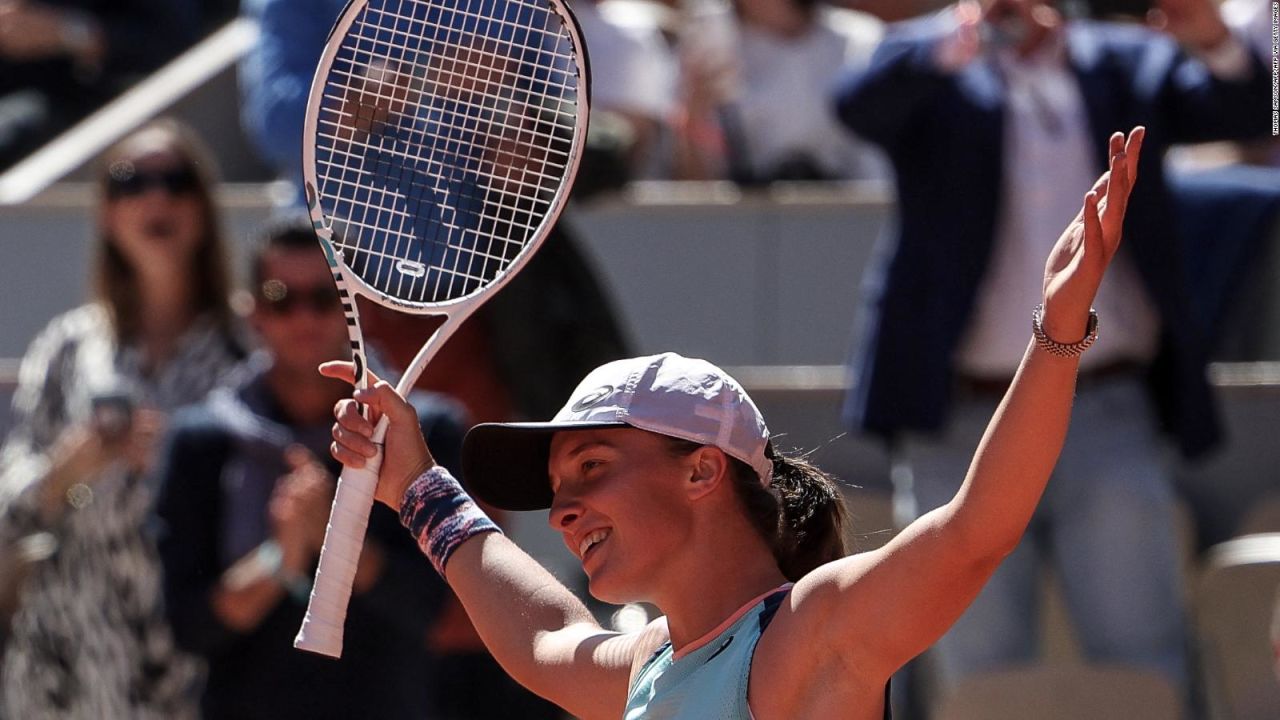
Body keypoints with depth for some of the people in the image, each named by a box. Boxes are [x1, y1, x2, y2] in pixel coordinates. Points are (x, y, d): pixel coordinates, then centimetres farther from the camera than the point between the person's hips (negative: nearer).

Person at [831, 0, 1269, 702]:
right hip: (964, 422, -1)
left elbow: (1246, 111, -2)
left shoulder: (1127, 64, 11)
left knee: (1144, 664, -2)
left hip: (1108, 414, 1)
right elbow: (860, 106, -17)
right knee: (983, 675, 3)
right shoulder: (928, 65, 4)